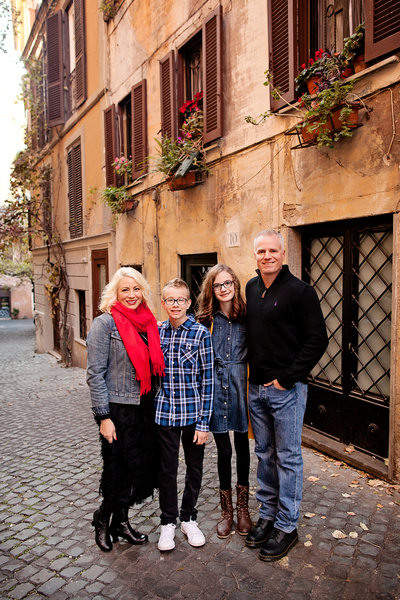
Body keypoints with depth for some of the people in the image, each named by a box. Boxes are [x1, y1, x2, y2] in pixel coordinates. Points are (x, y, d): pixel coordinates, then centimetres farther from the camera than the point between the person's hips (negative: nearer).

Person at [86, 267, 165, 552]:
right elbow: (95, 373, -13)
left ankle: (121, 520, 34)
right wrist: (103, 416, -15)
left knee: (143, 467, 11)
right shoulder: (105, 323, -11)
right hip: (118, 410, -6)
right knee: (120, 471, 4)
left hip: (145, 407, 6)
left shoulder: (149, 322, 7)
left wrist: (155, 403, 12)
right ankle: (103, 519, 32)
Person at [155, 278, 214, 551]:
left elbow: (208, 380, -9)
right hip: (164, 412, 2)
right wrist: (152, 408, 7)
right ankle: (168, 521, 32)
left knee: (195, 467, 14)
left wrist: (204, 421, -10)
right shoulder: (156, 331, 0)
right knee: (167, 469, 12)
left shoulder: (200, 333, -10)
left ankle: (188, 518, 36)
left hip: (193, 413, -2)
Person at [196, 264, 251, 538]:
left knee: (242, 446, 12)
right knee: (223, 450, 8)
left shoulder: (246, 316, -1)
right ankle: (227, 509, 28)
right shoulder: (206, 320, 1)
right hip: (216, 386, 0)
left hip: (240, 385, 0)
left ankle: (243, 507, 32)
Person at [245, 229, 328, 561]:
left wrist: (287, 378, -15)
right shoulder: (252, 288, 9)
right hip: (257, 387, 6)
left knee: (288, 458, 6)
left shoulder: (300, 290, -11)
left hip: (286, 389, -6)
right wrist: (253, 371, 11)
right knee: (265, 455, 17)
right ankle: (268, 515, 33)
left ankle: (287, 526, 21)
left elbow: (318, 339, -14)